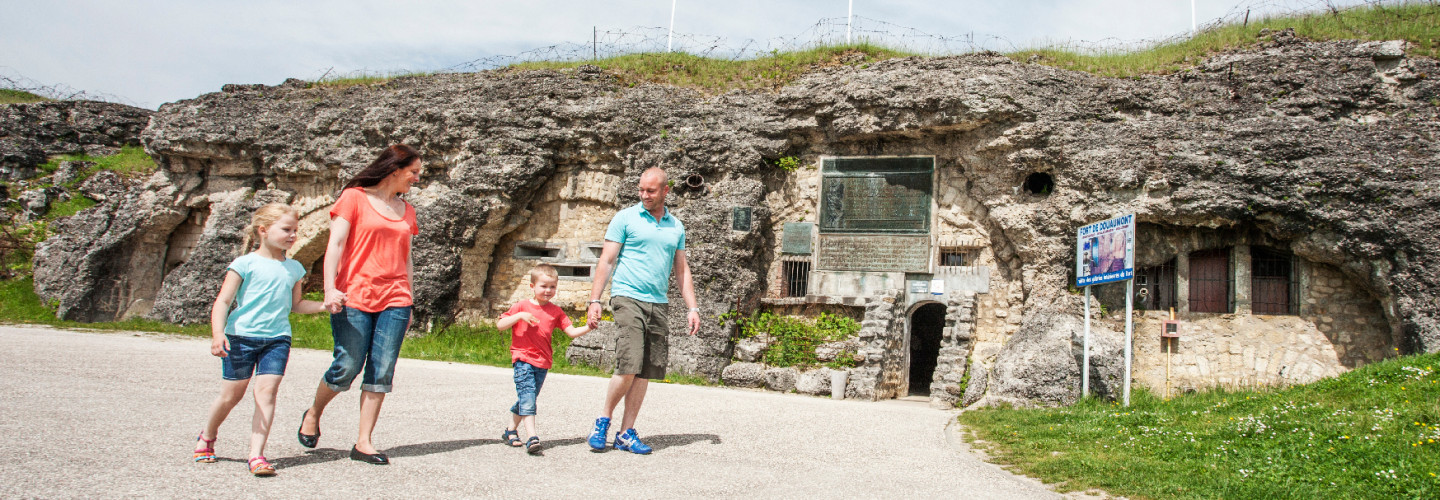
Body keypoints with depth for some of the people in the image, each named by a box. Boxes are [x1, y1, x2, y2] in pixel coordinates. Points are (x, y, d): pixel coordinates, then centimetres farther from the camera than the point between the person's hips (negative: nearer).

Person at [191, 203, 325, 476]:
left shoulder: (294, 268, 12)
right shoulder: (246, 264, -4)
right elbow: (223, 301, -8)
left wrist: (323, 305, 8)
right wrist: (218, 334, -21)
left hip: (277, 338, 3)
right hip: (241, 336, -3)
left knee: (266, 392, -9)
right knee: (231, 394, 7)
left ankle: (257, 454, -9)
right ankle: (207, 437, 35)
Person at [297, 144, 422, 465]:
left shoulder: (407, 211, 18)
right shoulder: (355, 198, 2)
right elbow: (335, 245, -4)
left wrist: (408, 302, 17)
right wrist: (330, 289, -15)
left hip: (394, 301, 5)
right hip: (355, 298, -4)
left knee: (381, 372, -1)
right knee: (348, 367, -4)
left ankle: (364, 443, 5)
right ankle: (313, 415, 25)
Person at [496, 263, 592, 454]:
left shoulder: (555, 311, 10)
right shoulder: (522, 306, 2)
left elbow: (572, 331, 6)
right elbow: (500, 325, -1)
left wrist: (588, 328, -12)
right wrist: (519, 316, -15)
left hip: (543, 362, 4)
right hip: (523, 359, -4)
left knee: (527, 399, 14)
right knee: (527, 395, -17)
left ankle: (511, 431, 31)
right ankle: (532, 437, -25)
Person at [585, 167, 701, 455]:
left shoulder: (676, 226, 15)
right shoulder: (625, 218, 3)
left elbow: (682, 270, 19)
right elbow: (606, 261, 1)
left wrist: (692, 308, 11)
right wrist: (594, 300, -7)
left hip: (659, 304, 5)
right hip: (628, 298, -4)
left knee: (645, 373, 3)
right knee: (629, 366, -15)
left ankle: (626, 434, 10)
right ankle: (603, 419, 6)